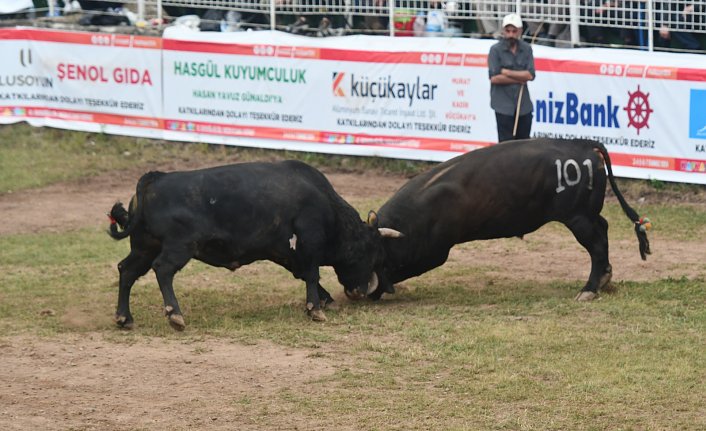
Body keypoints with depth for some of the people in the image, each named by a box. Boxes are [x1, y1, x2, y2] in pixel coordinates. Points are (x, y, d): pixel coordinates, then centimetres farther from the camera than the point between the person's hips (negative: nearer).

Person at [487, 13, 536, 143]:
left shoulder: (526, 49, 5)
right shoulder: (496, 50, -5)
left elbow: (530, 75, -6)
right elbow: (494, 78, -14)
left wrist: (506, 72, -12)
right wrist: (520, 79, -8)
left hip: (523, 104, 4)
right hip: (504, 104, -4)